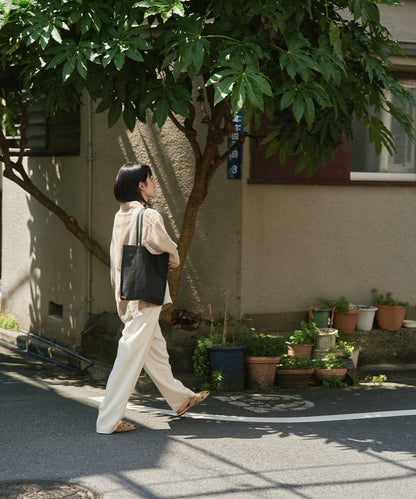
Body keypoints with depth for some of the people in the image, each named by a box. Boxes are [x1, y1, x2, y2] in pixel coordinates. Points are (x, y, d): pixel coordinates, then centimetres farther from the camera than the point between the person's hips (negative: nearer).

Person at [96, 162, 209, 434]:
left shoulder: (121, 216, 8)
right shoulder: (148, 216, -16)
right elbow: (165, 246, -26)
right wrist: (175, 259, -3)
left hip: (127, 296, 9)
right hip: (145, 297, -9)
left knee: (156, 350, 21)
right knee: (131, 355, -5)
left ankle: (180, 398, 39)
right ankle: (109, 420, -3)